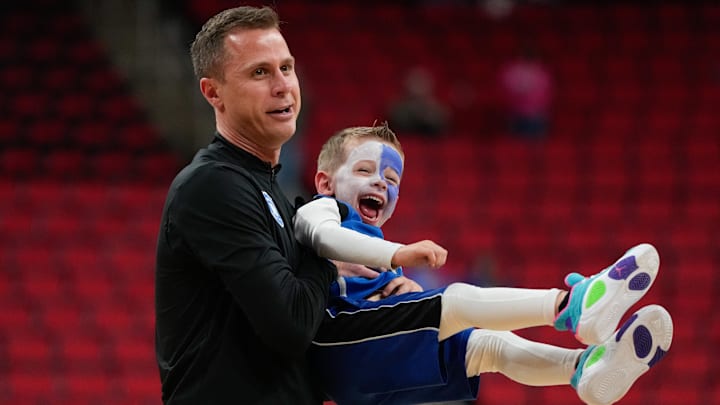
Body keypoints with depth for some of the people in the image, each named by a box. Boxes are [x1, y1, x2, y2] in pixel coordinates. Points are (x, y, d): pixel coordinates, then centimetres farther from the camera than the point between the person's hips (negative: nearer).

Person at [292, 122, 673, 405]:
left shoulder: (372, 243, 38)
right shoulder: (321, 210, 9)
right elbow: (323, 237, -18)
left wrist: (399, 288, 5)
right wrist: (397, 255, -29)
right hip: (338, 339, -9)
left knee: (488, 345, -6)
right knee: (457, 301, -22)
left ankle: (585, 369, -31)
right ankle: (572, 303, -40)